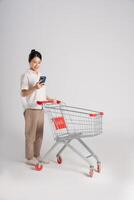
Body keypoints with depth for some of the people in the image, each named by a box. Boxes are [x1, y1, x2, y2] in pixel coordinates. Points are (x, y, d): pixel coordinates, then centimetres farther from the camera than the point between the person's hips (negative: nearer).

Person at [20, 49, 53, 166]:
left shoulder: (41, 75, 13)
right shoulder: (26, 75, -8)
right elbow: (23, 94, -16)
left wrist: (49, 99, 8)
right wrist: (34, 88, -29)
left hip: (41, 109, 7)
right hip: (31, 109, -7)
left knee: (39, 134, 12)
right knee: (30, 134, 1)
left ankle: (37, 155, 26)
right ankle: (29, 158, 14)